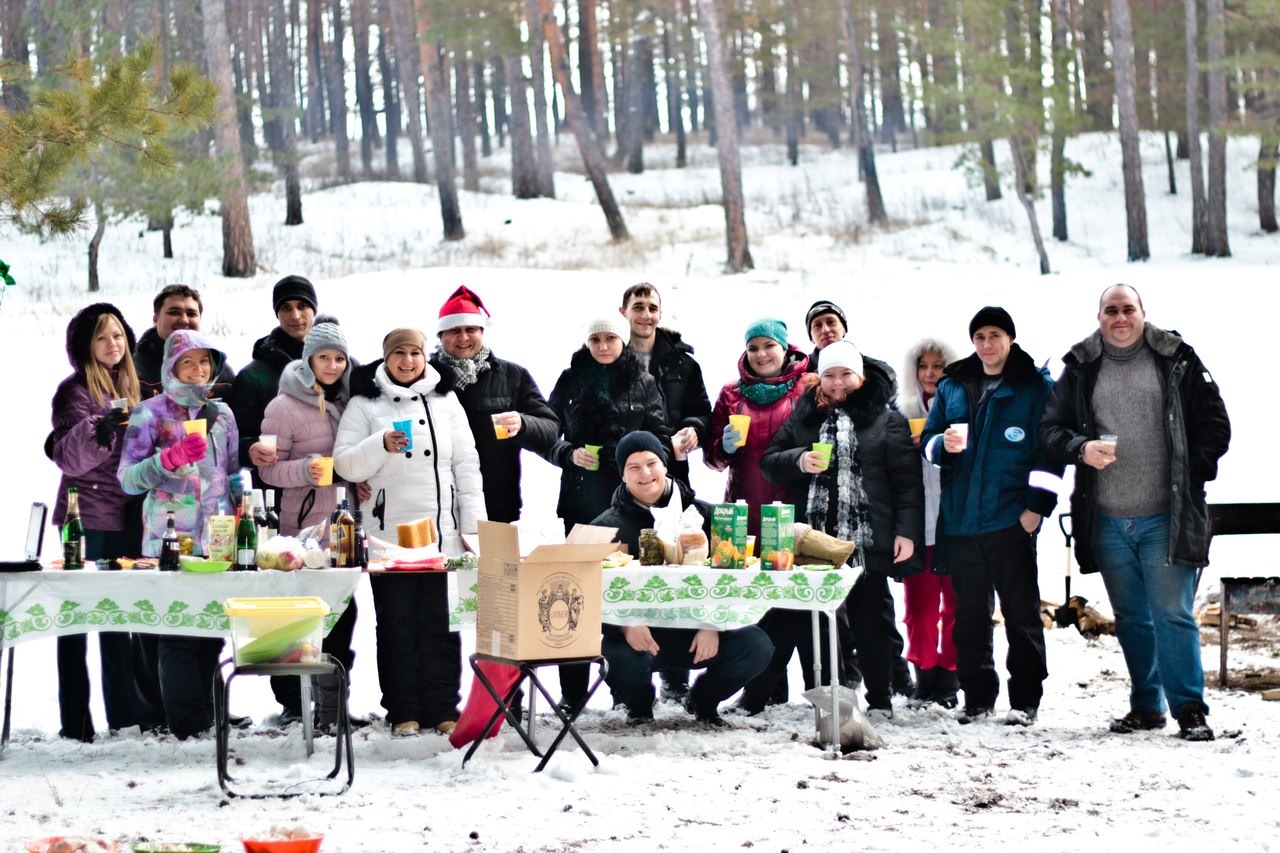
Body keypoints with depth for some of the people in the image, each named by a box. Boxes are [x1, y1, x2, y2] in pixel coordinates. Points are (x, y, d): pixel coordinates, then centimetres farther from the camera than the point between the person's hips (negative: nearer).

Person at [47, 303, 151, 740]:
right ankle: (75, 719, -3)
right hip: (86, 521, -7)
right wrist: (99, 428, -37)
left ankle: (126, 709, 21)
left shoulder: (128, 386, 14)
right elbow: (68, 458, -20)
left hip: (124, 520, 7)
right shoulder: (75, 392, -9)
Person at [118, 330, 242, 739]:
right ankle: (189, 727, -9)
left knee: (213, 631, 2)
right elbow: (128, 479, -4)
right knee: (180, 633, -10)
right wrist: (171, 458, -18)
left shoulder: (221, 413, 15)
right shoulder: (150, 413, 1)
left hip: (218, 539, 5)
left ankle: (205, 718, 9)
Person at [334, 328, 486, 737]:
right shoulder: (364, 404, 5)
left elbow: (466, 465, 10)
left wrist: (473, 526, 4)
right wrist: (381, 445, -20)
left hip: (442, 532, 1)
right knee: (397, 623, 1)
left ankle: (443, 709, 7)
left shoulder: (445, 401, 12)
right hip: (389, 532, -1)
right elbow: (345, 464, -2)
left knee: (440, 623, 1)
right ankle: (404, 712, 6)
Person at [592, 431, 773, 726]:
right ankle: (639, 708, 4)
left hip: (696, 633, 2)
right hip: (639, 633, -2)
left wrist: (713, 624, -10)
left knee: (756, 646, -22)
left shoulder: (700, 514, 8)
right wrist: (625, 624, -27)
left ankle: (703, 702, 11)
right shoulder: (608, 525, 2)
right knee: (619, 657, -37)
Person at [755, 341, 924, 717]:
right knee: (790, 620, 5)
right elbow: (769, 461, 12)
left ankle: (880, 700, 17)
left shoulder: (886, 421, 4)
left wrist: (907, 531, -11)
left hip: (867, 541, -2)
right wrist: (799, 461, -10)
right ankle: (753, 696, 9)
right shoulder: (804, 417, 13)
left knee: (869, 622, 6)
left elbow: (907, 481, -1)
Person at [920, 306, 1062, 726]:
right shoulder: (952, 387, 14)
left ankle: (1025, 699, 5)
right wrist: (944, 445, -6)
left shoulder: (1037, 387, 1)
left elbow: (1049, 449, -3)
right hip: (959, 521, 4)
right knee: (969, 614, 7)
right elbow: (928, 442, 17)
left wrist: (1038, 504, -11)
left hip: (1010, 519, -4)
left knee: (1021, 612, 1)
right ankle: (977, 696, 14)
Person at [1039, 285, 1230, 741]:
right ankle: (1147, 705, 21)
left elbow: (1214, 425, 5)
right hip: (1107, 520, 3)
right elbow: (1051, 429, 9)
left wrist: (1192, 477, -3)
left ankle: (1189, 708, -1)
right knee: (1131, 618, 11)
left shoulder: (1178, 360, 3)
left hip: (1165, 517, -3)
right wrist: (1080, 449, -11)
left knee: (1172, 614, -6)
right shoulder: (1080, 368, 9)